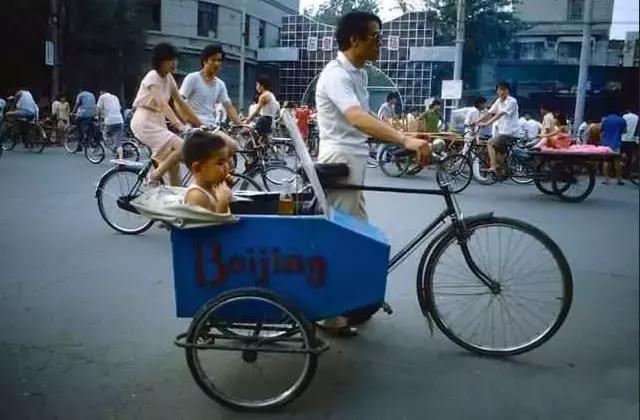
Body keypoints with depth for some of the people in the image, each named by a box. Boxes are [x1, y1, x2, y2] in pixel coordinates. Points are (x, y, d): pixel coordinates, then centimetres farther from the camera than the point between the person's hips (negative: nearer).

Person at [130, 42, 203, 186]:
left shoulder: (168, 77, 9)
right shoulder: (152, 77, -15)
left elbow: (180, 102, 8)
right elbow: (162, 105, -27)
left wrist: (200, 124, 3)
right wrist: (179, 125, -39)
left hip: (158, 122, 8)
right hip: (145, 122, -8)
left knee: (173, 165, 3)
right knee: (181, 148, -22)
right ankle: (154, 176, -7)